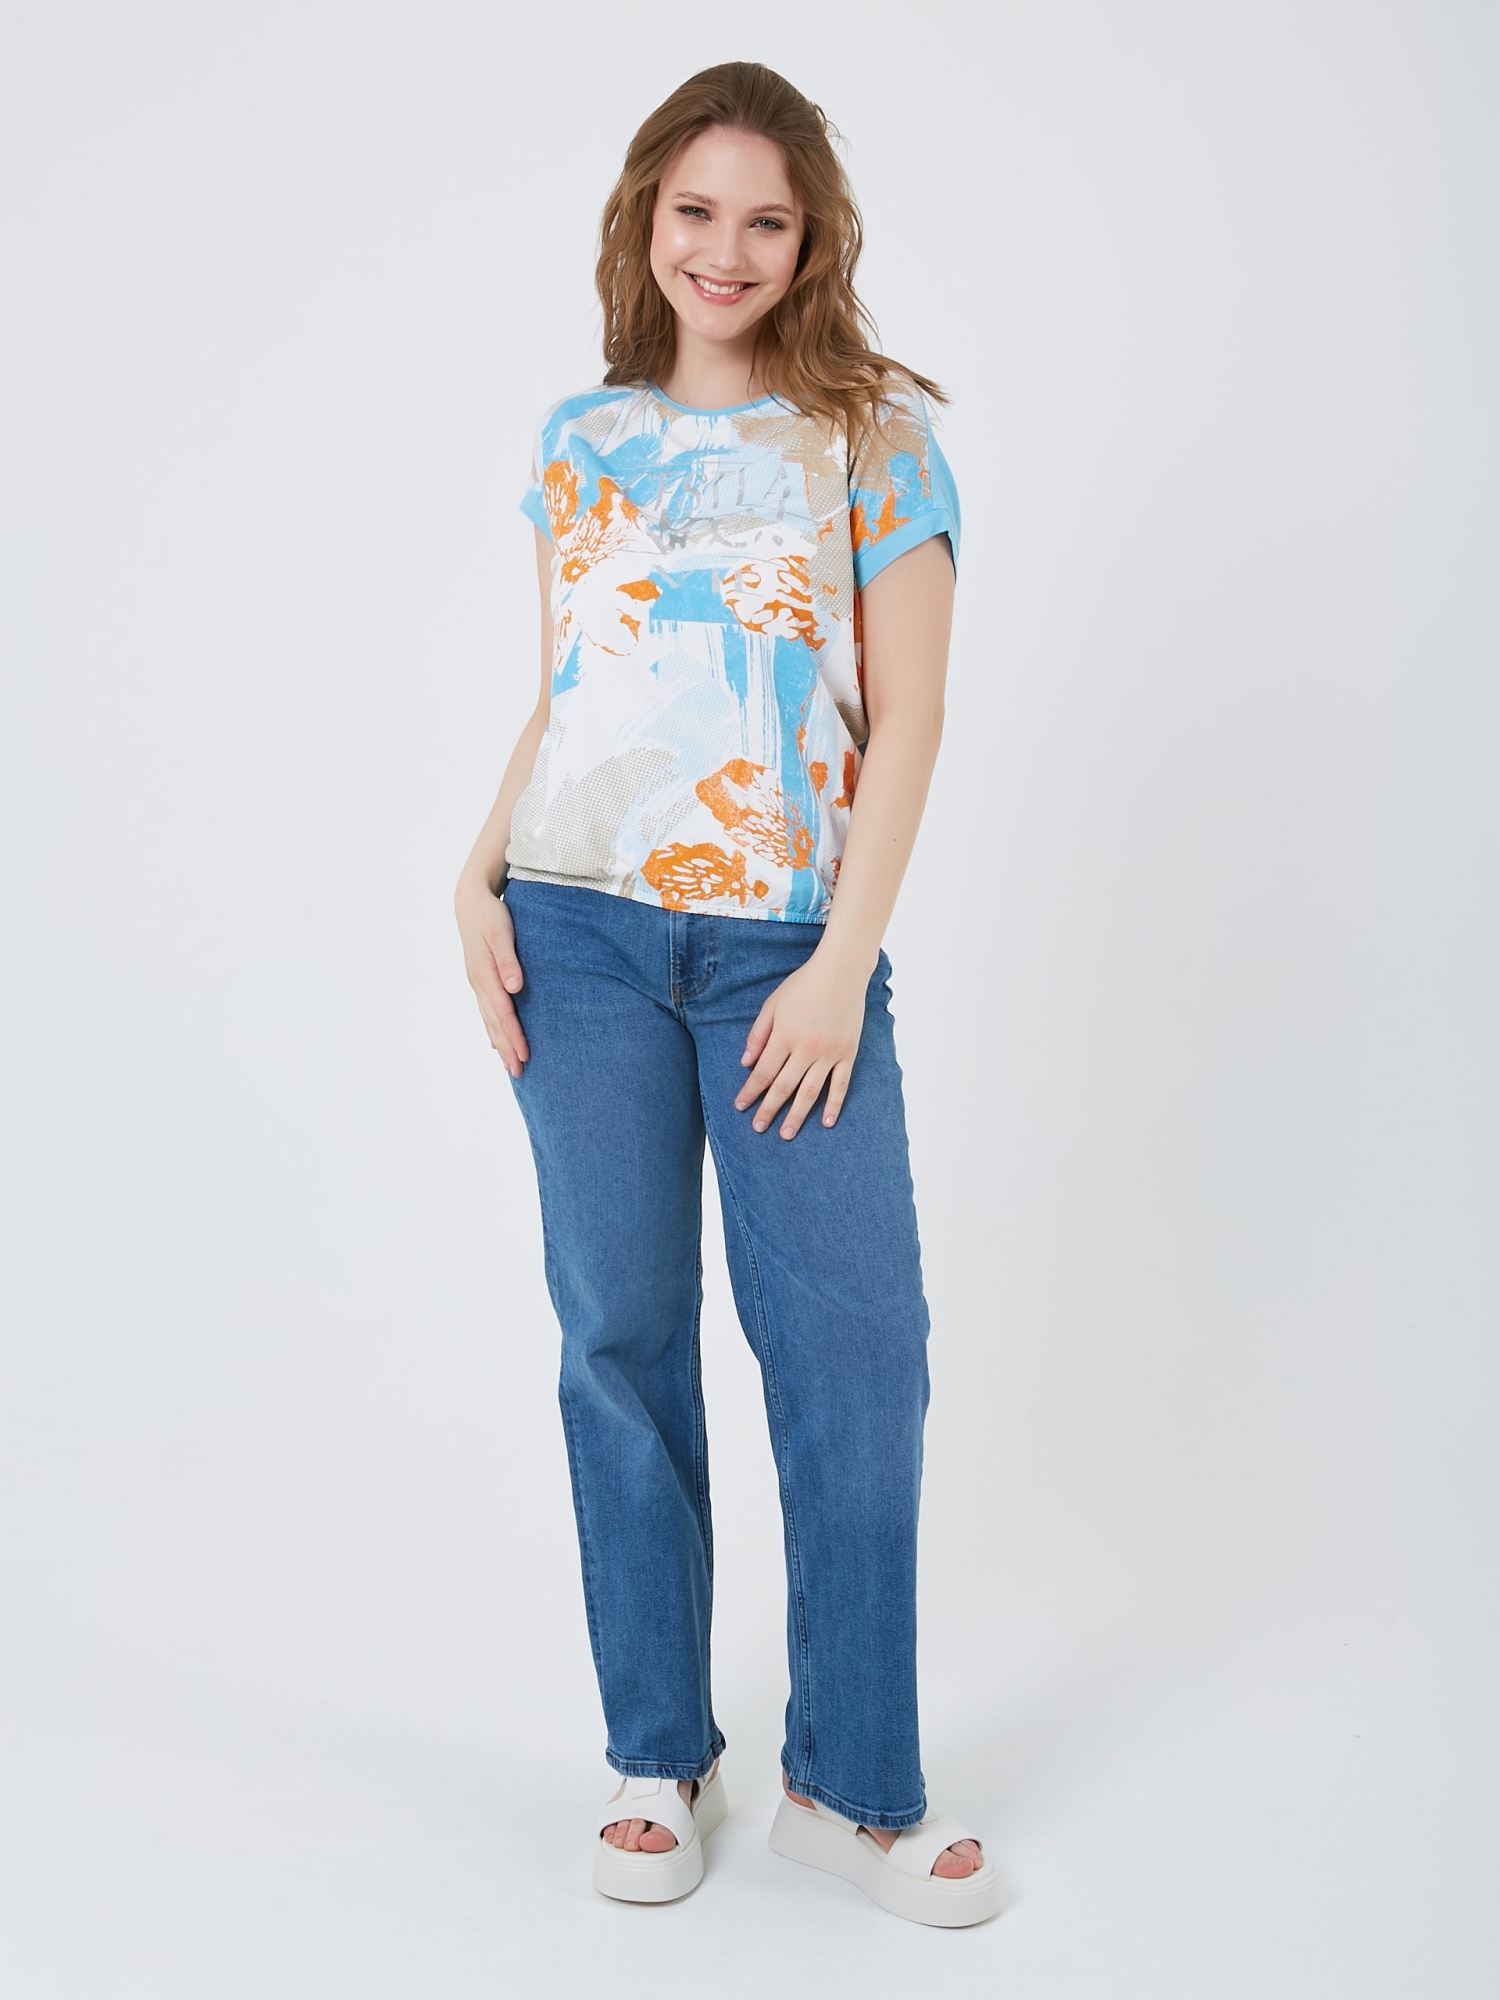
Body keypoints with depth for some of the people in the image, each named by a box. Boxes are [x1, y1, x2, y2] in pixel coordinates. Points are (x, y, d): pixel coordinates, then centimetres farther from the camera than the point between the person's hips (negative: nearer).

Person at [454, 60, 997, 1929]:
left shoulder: (874, 430, 5)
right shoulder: (579, 439, 14)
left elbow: (906, 717, -1)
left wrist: (843, 961, -9)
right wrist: (479, 882, 3)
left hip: (789, 945, -2)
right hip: (581, 931, 3)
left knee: (854, 1350, -4)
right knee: (621, 1336, 5)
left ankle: (854, 1786, 12)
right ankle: (659, 1759, 20)